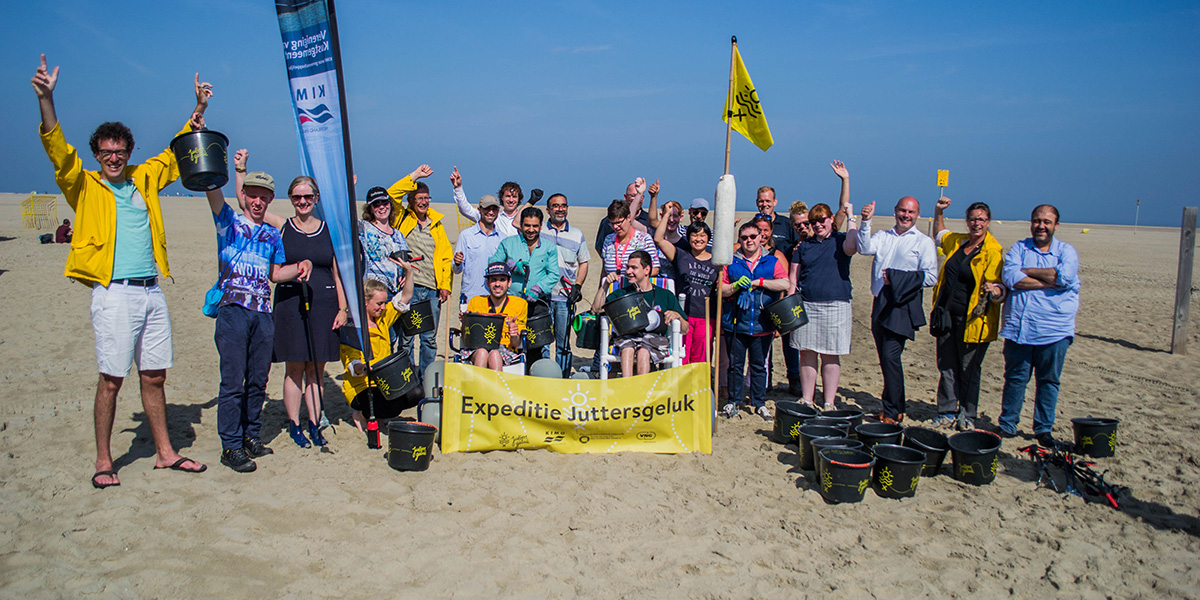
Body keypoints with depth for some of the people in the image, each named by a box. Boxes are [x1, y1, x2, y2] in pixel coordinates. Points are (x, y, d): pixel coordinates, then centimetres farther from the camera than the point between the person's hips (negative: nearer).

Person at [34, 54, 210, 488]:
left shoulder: (144, 179, 16)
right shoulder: (85, 186, 4)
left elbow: (176, 155, 27)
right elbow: (58, 151, -10)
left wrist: (198, 111, 25)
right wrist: (46, 99, -22)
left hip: (152, 291, 4)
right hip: (114, 293, -4)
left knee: (154, 376, 10)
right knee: (111, 379, -1)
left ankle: (165, 452, 17)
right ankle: (103, 462, 10)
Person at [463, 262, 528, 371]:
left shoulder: (520, 304, 9)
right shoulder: (475, 302, 12)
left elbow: (516, 344, 5)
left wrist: (514, 336, -18)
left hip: (506, 351, -1)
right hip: (476, 349, 1)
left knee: (495, 354, -36)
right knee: (482, 352, -36)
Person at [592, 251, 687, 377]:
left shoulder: (666, 296, 15)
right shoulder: (622, 293, 21)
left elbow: (685, 330, 16)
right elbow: (597, 308, 9)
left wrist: (677, 316, -6)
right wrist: (606, 285, 1)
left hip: (655, 339, -1)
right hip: (627, 337, 1)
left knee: (643, 352, -35)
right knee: (628, 349, -35)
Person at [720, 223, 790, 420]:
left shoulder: (772, 261, 8)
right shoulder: (731, 262, 8)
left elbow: (785, 284, -7)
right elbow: (721, 289, 3)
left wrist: (758, 282, -12)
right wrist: (736, 286, -16)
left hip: (762, 325, 0)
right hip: (736, 323, 0)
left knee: (759, 365, 7)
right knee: (735, 365, 5)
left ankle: (759, 403, 18)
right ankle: (733, 401, 17)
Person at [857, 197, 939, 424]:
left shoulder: (924, 242, 4)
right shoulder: (882, 236, 16)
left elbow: (930, 277, -6)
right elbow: (865, 249, -4)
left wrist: (897, 279, -13)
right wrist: (866, 222, -15)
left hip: (903, 306, -5)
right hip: (880, 303, 5)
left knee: (890, 356, -13)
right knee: (885, 359, 9)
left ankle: (892, 412, -5)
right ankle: (896, 407, 22)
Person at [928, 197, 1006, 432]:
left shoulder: (993, 251, -8)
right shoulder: (957, 241, 11)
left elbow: (1000, 285, -10)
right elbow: (939, 235, 34)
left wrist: (994, 290, -32)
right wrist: (938, 213, 22)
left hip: (973, 320, -5)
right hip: (947, 315, 6)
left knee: (969, 370, 3)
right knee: (946, 366, 9)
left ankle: (967, 415, 17)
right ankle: (947, 412, 19)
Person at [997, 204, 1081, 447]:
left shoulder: (1067, 251, 8)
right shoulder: (1019, 248, 8)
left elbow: (1066, 276, -14)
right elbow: (1010, 277, -10)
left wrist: (1026, 271, -8)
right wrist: (1049, 280, -12)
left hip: (1054, 331, 0)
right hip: (1019, 327, 0)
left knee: (1049, 381, 7)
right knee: (1015, 378, 5)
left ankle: (1044, 428, 20)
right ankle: (1007, 425, 18)